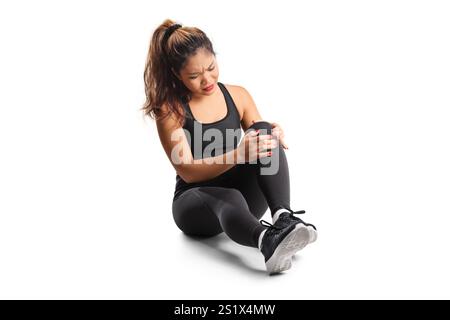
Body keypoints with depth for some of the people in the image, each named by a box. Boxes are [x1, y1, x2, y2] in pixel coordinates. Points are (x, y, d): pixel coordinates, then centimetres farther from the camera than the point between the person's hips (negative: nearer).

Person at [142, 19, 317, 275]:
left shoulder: (238, 95, 3)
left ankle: (284, 218, -39)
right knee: (229, 198, -39)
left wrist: (273, 137, -19)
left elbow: (259, 137, 7)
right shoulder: (170, 109, -8)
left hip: (242, 191, 3)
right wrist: (238, 154, -34)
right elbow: (187, 172, -16)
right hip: (195, 201, -2)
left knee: (263, 130, -24)